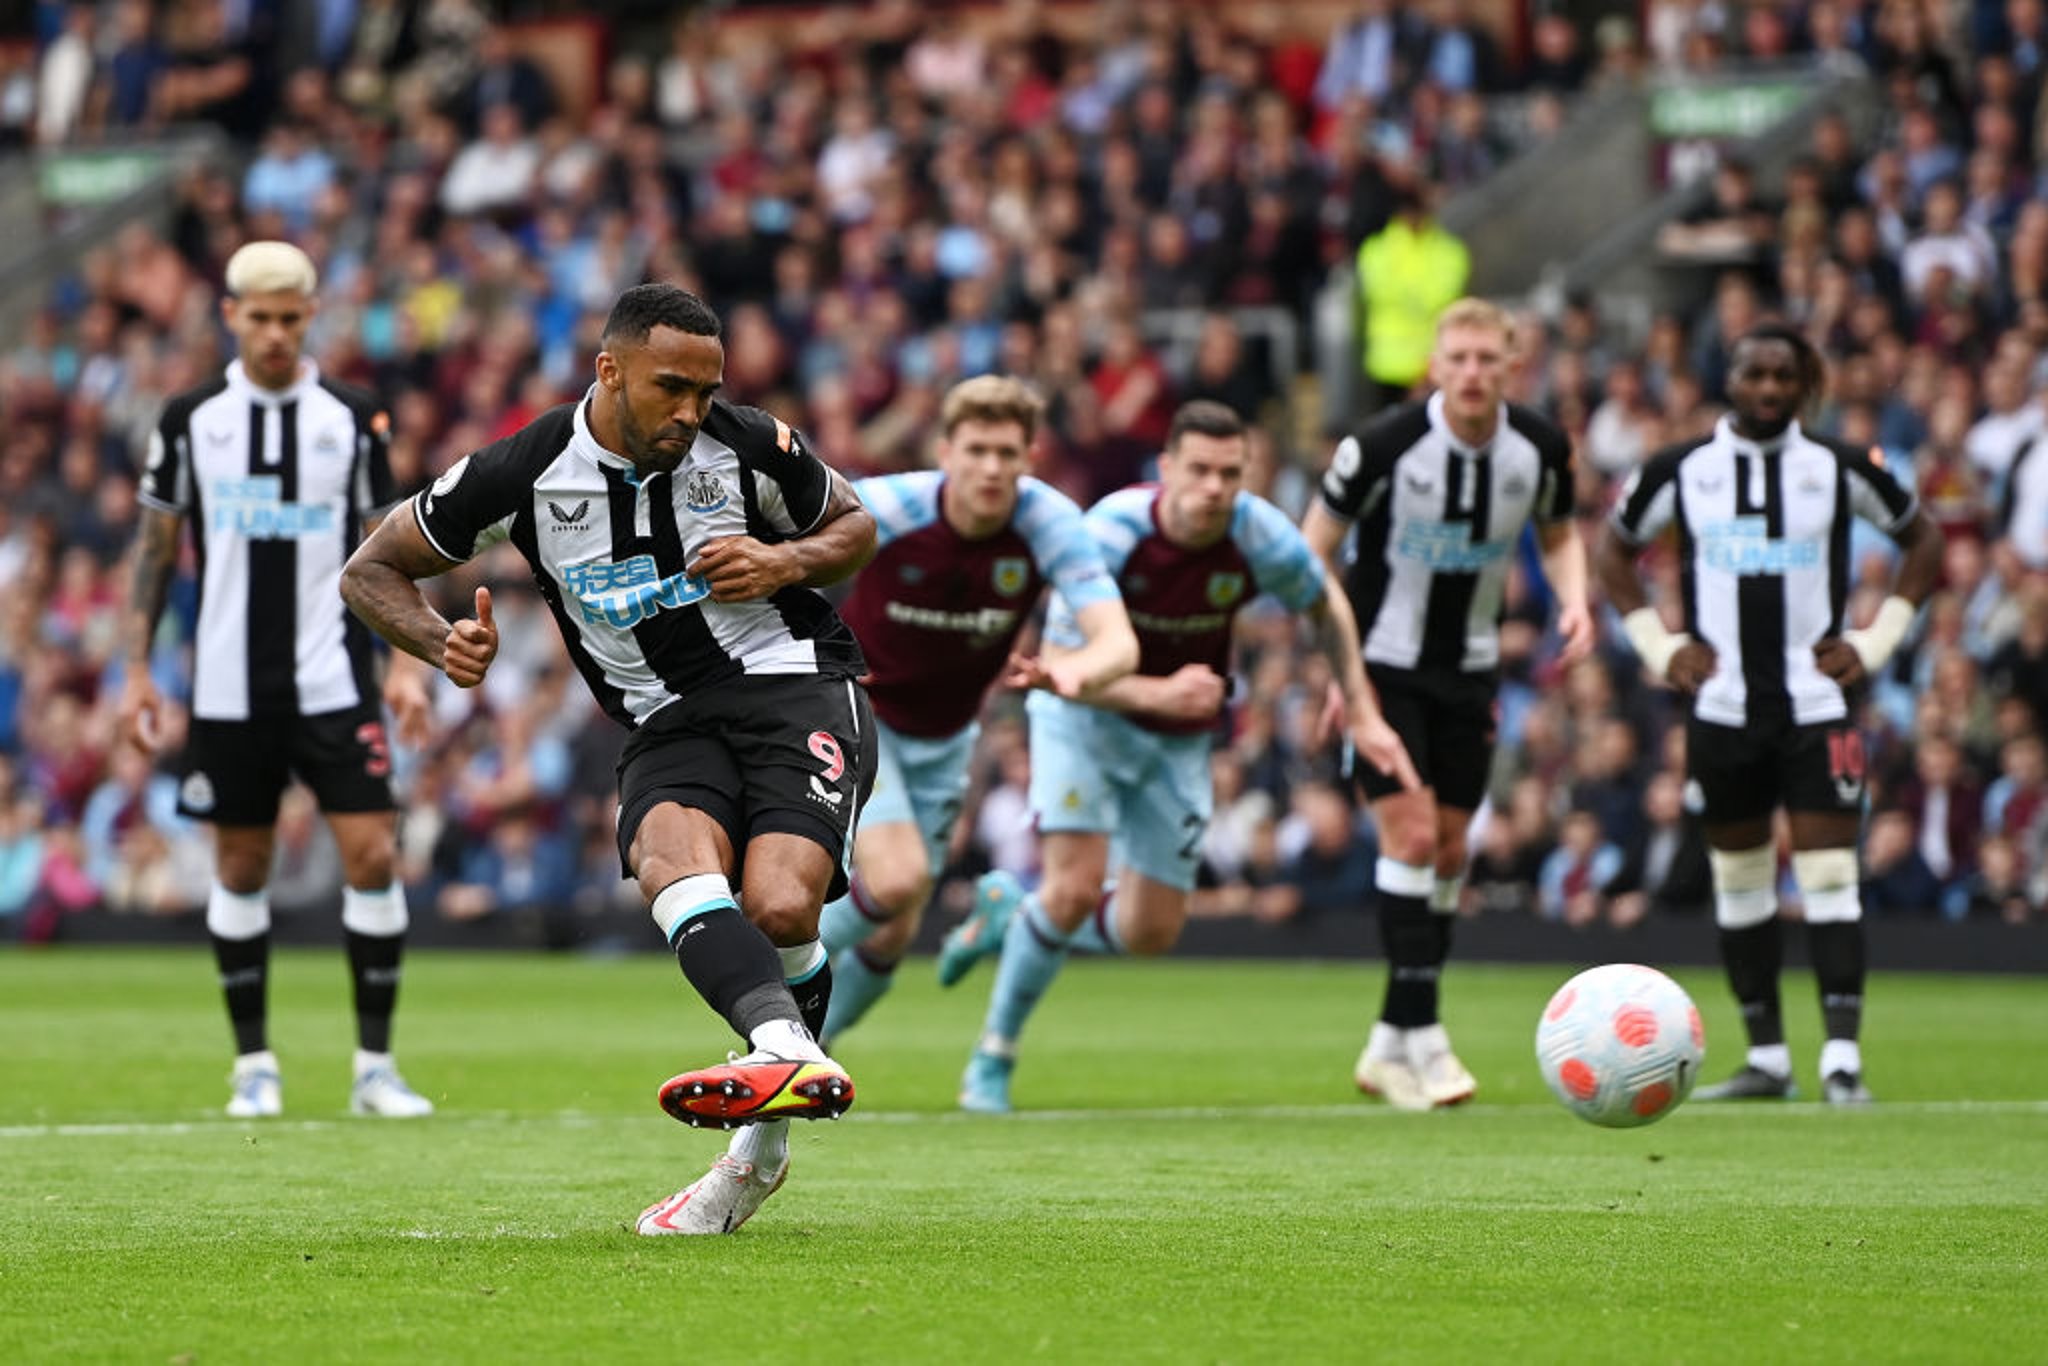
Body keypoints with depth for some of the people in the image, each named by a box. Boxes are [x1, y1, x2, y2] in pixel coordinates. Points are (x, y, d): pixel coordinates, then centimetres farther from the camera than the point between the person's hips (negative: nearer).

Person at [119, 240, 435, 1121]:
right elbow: (156, 547, 9)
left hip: (333, 679, -1)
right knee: (240, 868, 6)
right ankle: (254, 1064, 18)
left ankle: (375, 1065, 0)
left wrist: (406, 666, -2)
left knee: (371, 854, -9)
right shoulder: (191, 419, 3)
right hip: (228, 686, 1)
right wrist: (135, 670, 4)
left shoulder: (354, 420, 2)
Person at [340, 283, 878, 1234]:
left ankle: (760, 1144, -9)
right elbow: (372, 572, 6)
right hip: (668, 725, 1)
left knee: (778, 907, -27)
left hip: (795, 687, -1)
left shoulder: (748, 447, -3)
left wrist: (785, 562, -7)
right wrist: (444, 645, -14)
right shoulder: (522, 475, -4)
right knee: (673, 862, -34)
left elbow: (856, 526, 15)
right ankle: (790, 1054, -54)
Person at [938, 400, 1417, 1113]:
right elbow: (1059, 667, -27)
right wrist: (1156, 692, -43)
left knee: (1150, 933, 3)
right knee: (1076, 888, -20)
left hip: (1177, 739, 4)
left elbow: (1325, 604, 2)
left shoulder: (1262, 536, -21)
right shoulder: (1110, 534, -30)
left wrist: (1362, 715, -1)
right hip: (1085, 713, -4)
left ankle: (1010, 913, 32)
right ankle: (992, 1058, 0)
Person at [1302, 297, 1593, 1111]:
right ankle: (1421, 1037, -12)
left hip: (1468, 672, 5)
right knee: (1410, 834, -16)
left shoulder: (1540, 450, -8)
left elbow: (1558, 534, 12)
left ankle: (1390, 1045, 17)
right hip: (1383, 666, -5)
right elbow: (1315, 548, -8)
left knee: (1450, 851, 7)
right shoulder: (1384, 445, -19)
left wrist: (1574, 601, -8)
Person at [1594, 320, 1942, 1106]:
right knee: (1739, 880, 7)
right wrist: (1658, 645, 6)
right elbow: (1614, 551, 16)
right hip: (1722, 708, 2)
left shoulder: (1840, 469, 1)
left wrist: (1877, 640, 3)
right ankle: (1767, 1060, 15)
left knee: (1830, 878, -11)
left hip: (1817, 704, -2)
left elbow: (1922, 540, 13)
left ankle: (1842, 1058, -13)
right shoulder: (1681, 472, 3)